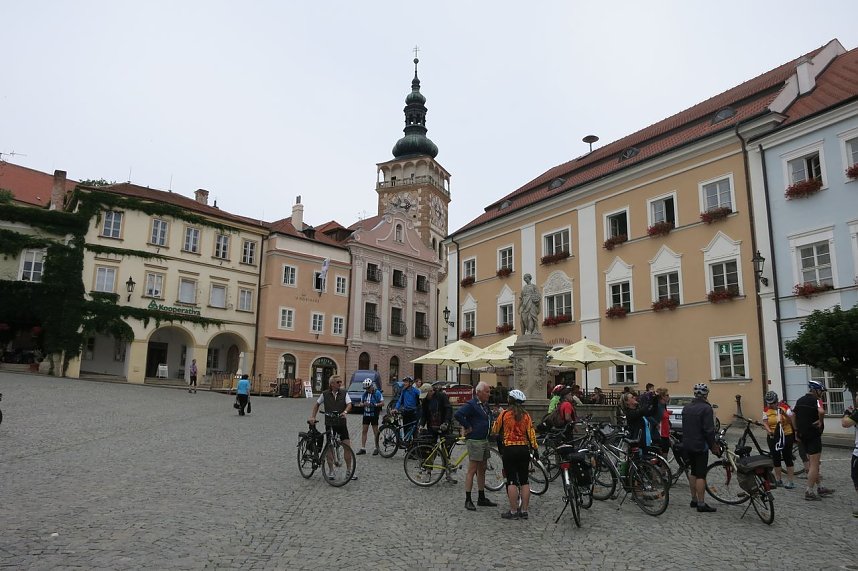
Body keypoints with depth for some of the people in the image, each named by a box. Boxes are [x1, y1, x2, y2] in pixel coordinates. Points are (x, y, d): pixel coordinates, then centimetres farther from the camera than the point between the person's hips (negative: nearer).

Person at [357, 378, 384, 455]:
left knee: (376, 432, 2)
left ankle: (377, 448, 11)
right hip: (366, 414, 5)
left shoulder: (377, 393, -9)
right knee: (364, 431, 4)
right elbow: (361, 402, 13)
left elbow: (382, 403, -11)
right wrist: (364, 404, -11)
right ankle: (363, 448, 10)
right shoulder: (364, 393, 8)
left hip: (374, 415, -5)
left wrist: (374, 404, -24)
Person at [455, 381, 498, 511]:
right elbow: (458, 414, -29)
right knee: (472, 470, -5)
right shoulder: (471, 404, -16)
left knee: (482, 470, 15)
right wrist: (467, 427, -21)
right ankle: (468, 500, 1)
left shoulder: (485, 405, 13)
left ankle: (482, 498, 25)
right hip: (475, 441, -9)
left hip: (484, 440, 9)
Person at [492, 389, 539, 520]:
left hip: (509, 449, -4)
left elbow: (495, 431, 4)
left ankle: (513, 511, 3)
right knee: (524, 481, 9)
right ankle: (524, 511, 14)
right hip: (524, 449, 4)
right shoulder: (526, 415, 3)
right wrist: (534, 448, 11)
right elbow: (531, 433, 2)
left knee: (512, 481, 0)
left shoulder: (504, 414, -6)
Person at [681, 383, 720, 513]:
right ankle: (701, 504, -4)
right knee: (701, 475, -5)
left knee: (693, 472, 16)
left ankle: (694, 500, 22)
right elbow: (709, 430, -16)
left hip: (688, 445, 7)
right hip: (700, 446, -7)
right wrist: (713, 445, -8)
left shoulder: (686, 408, 10)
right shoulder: (706, 408, -14)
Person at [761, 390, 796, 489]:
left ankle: (790, 481, 6)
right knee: (776, 459, 8)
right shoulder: (766, 410, 1)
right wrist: (769, 431, -21)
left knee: (787, 458, 0)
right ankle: (778, 480, 18)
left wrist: (784, 414, -26)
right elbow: (765, 423, -4)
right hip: (773, 437, 3)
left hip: (786, 435, -3)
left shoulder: (784, 407, -6)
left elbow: (791, 421, -9)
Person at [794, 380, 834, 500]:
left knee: (811, 462, 18)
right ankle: (809, 491, -2)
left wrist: (797, 430, 21)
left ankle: (818, 488, 27)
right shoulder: (816, 400, -14)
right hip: (814, 435, -8)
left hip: (803, 435, 8)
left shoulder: (799, 400, 12)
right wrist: (820, 421, -16)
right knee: (814, 464, -3)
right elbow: (821, 411, -34)